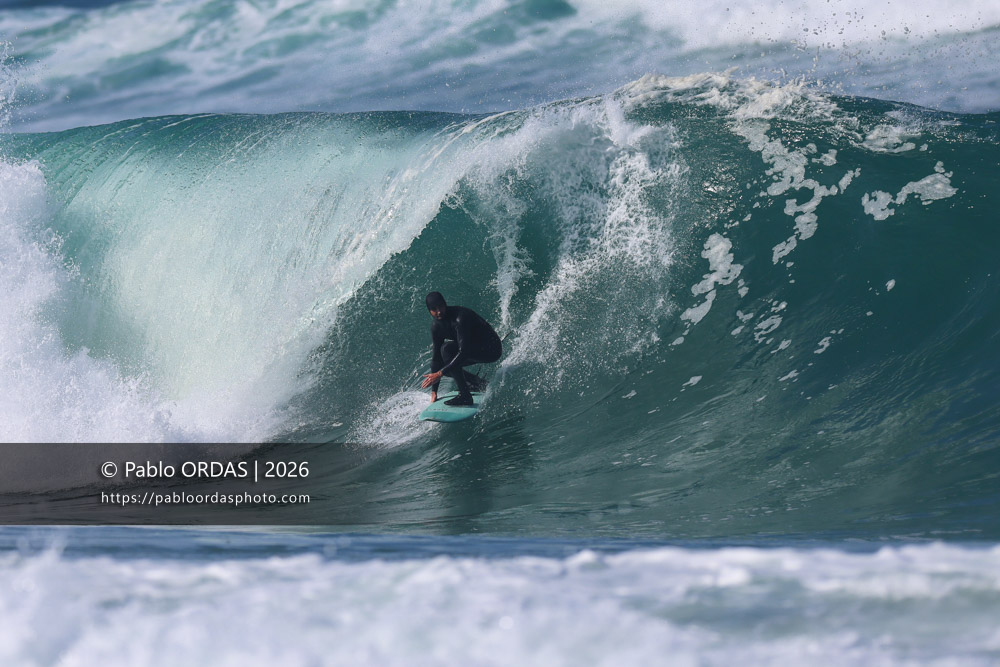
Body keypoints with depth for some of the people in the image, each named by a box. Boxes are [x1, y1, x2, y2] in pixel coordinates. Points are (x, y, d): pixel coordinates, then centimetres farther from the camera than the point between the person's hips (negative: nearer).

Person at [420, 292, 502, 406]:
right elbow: (436, 357, 0)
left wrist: (440, 373, -36)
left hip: (491, 349, -9)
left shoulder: (460, 318, -30)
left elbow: (464, 352, -35)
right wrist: (434, 391, -3)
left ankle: (465, 395, -25)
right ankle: (480, 384, 13)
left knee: (447, 348, -27)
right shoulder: (436, 326, -4)